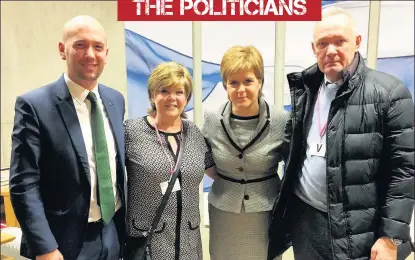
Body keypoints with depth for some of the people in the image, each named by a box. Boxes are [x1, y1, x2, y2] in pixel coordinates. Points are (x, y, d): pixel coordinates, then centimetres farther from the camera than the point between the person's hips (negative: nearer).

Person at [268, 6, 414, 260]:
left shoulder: (389, 93, -11)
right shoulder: (305, 89, 4)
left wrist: (391, 237, -13)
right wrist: (284, 208, 7)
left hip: (356, 231, -4)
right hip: (303, 218, 5)